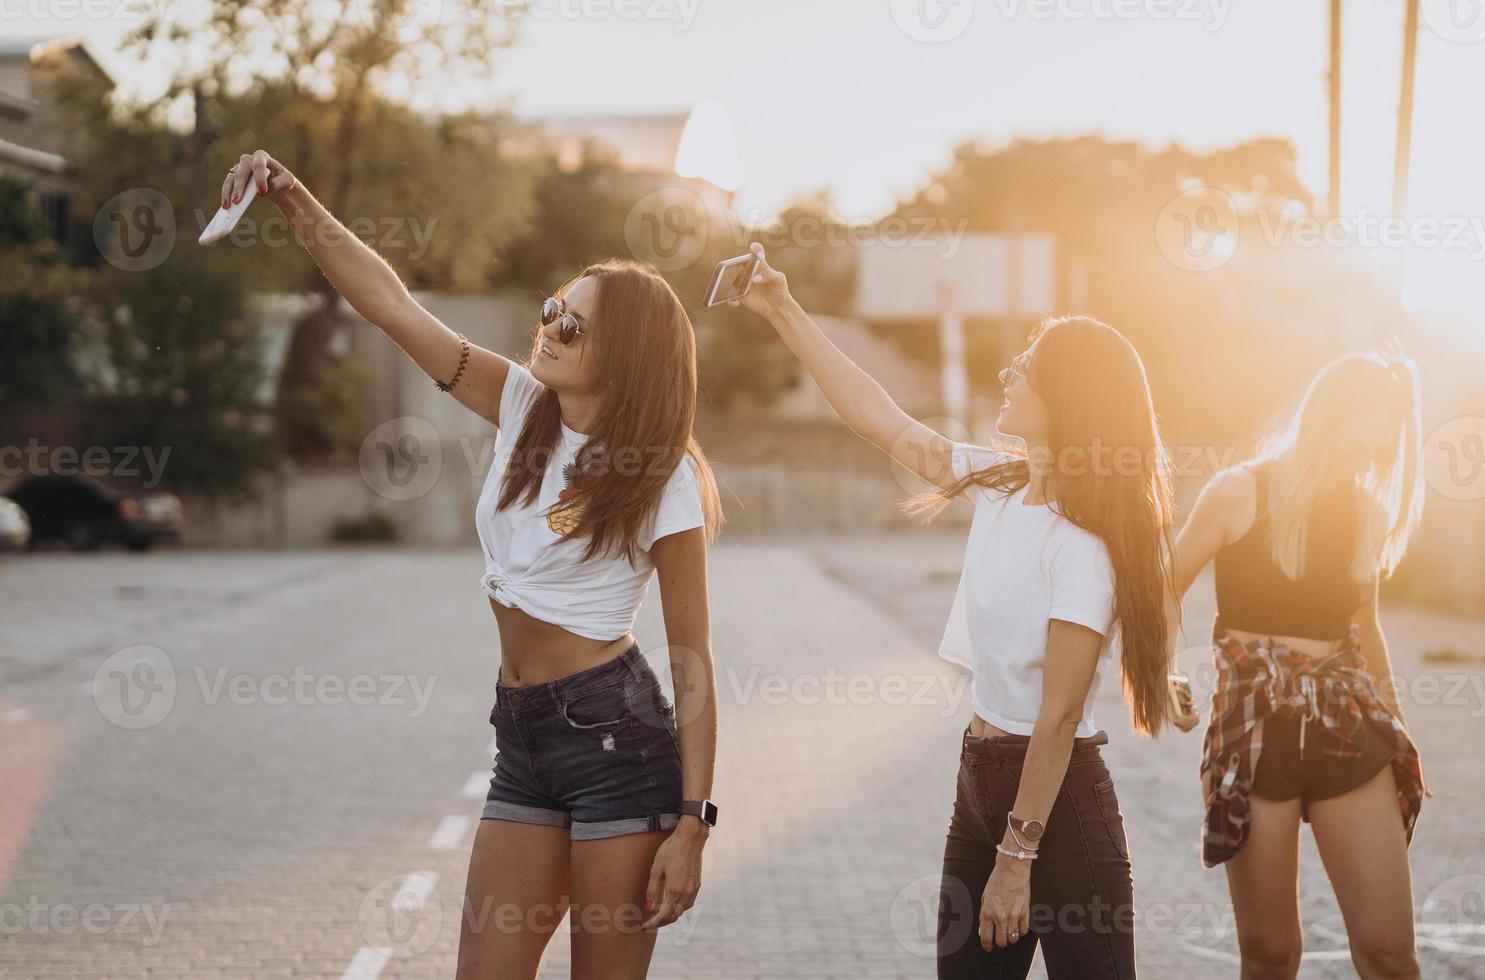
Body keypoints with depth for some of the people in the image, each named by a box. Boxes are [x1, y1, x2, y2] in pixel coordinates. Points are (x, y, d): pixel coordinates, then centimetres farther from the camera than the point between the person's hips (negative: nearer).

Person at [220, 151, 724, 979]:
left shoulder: (663, 483, -11)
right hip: (524, 737, 6)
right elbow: (392, 304, 0)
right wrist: (295, 202, -11)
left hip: (617, 735, -6)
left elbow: (694, 662, -11)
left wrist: (692, 824, -15)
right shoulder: (524, 407, 4)